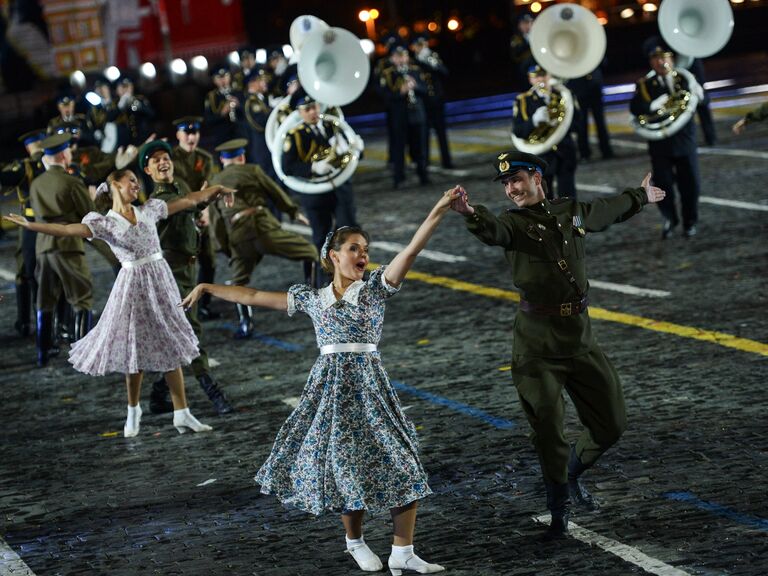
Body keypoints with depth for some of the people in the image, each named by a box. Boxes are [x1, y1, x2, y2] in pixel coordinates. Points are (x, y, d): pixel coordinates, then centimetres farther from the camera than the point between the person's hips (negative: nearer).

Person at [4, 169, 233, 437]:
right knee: (136, 348, 4)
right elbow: (68, 230, -19)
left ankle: (182, 414, 9)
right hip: (133, 284, -4)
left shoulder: (149, 210, 8)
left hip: (160, 280, 4)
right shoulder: (103, 222, -5)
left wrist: (217, 188, 18)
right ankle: (133, 411, 25)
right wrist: (30, 225, -30)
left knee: (171, 346, 5)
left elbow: (189, 201, 15)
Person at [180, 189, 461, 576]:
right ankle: (355, 542, 26)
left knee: (398, 461, -7)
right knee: (344, 462, 3)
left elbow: (411, 250, -8)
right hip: (329, 386, 1)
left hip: (368, 384, -1)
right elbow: (255, 296, 15)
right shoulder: (312, 299, 9)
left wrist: (438, 211, -20)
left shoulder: (376, 287, 4)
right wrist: (207, 289, 18)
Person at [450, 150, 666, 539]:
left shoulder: (573, 212, 9)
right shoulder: (513, 223, -6)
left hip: (580, 339, 5)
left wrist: (641, 197, 49)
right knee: (548, 432, -2)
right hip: (537, 345, -4)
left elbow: (608, 210, 31)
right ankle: (559, 509, 17)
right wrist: (471, 214, -55)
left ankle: (572, 475, 36)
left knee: (610, 424, 9)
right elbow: (491, 231, -31)